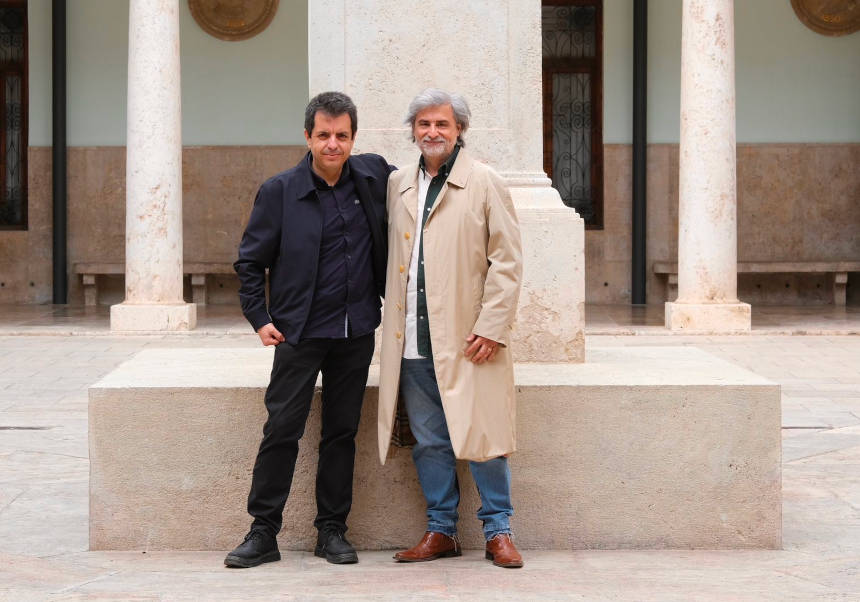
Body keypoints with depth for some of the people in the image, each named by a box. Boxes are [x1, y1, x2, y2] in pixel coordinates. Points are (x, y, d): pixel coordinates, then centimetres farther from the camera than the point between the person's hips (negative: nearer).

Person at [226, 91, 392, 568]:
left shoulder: (373, 176, 3)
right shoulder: (279, 191, -4)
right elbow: (250, 261, 4)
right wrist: (259, 318, -6)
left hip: (356, 332, 3)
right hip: (300, 332, -3)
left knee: (342, 432, 8)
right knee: (281, 429, -4)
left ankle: (332, 530, 18)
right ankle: (263, 532, 5)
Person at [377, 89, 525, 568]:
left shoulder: (485, 184, -1)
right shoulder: (398, 186, 14)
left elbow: (508, 261, -4)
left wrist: (492, 326, -12)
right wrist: (394, 322, 13)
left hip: (467, 341, -5)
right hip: (413, 343, 5)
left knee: (482, 438, -2)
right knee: (429, 442, 9)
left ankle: (498, 531, 10)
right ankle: (441, 531, 20)